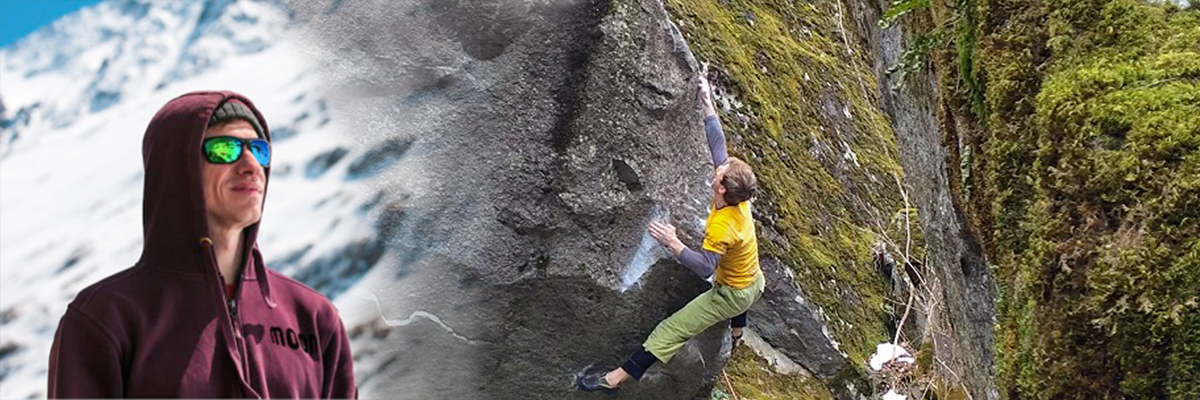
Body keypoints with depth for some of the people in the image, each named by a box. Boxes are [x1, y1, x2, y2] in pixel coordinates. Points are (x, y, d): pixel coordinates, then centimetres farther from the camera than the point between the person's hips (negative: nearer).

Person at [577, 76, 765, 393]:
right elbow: (718, 147, -9)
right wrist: (708, 104, -9)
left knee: (672, 330, -11)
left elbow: (704, 267, -43)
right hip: (754, 283, 8)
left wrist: (673, 243, -50)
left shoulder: (722, 227, -35)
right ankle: (736, 334, 76)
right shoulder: (737, 199, -13)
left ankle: (616, 379, -14)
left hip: (732, 295, -8)